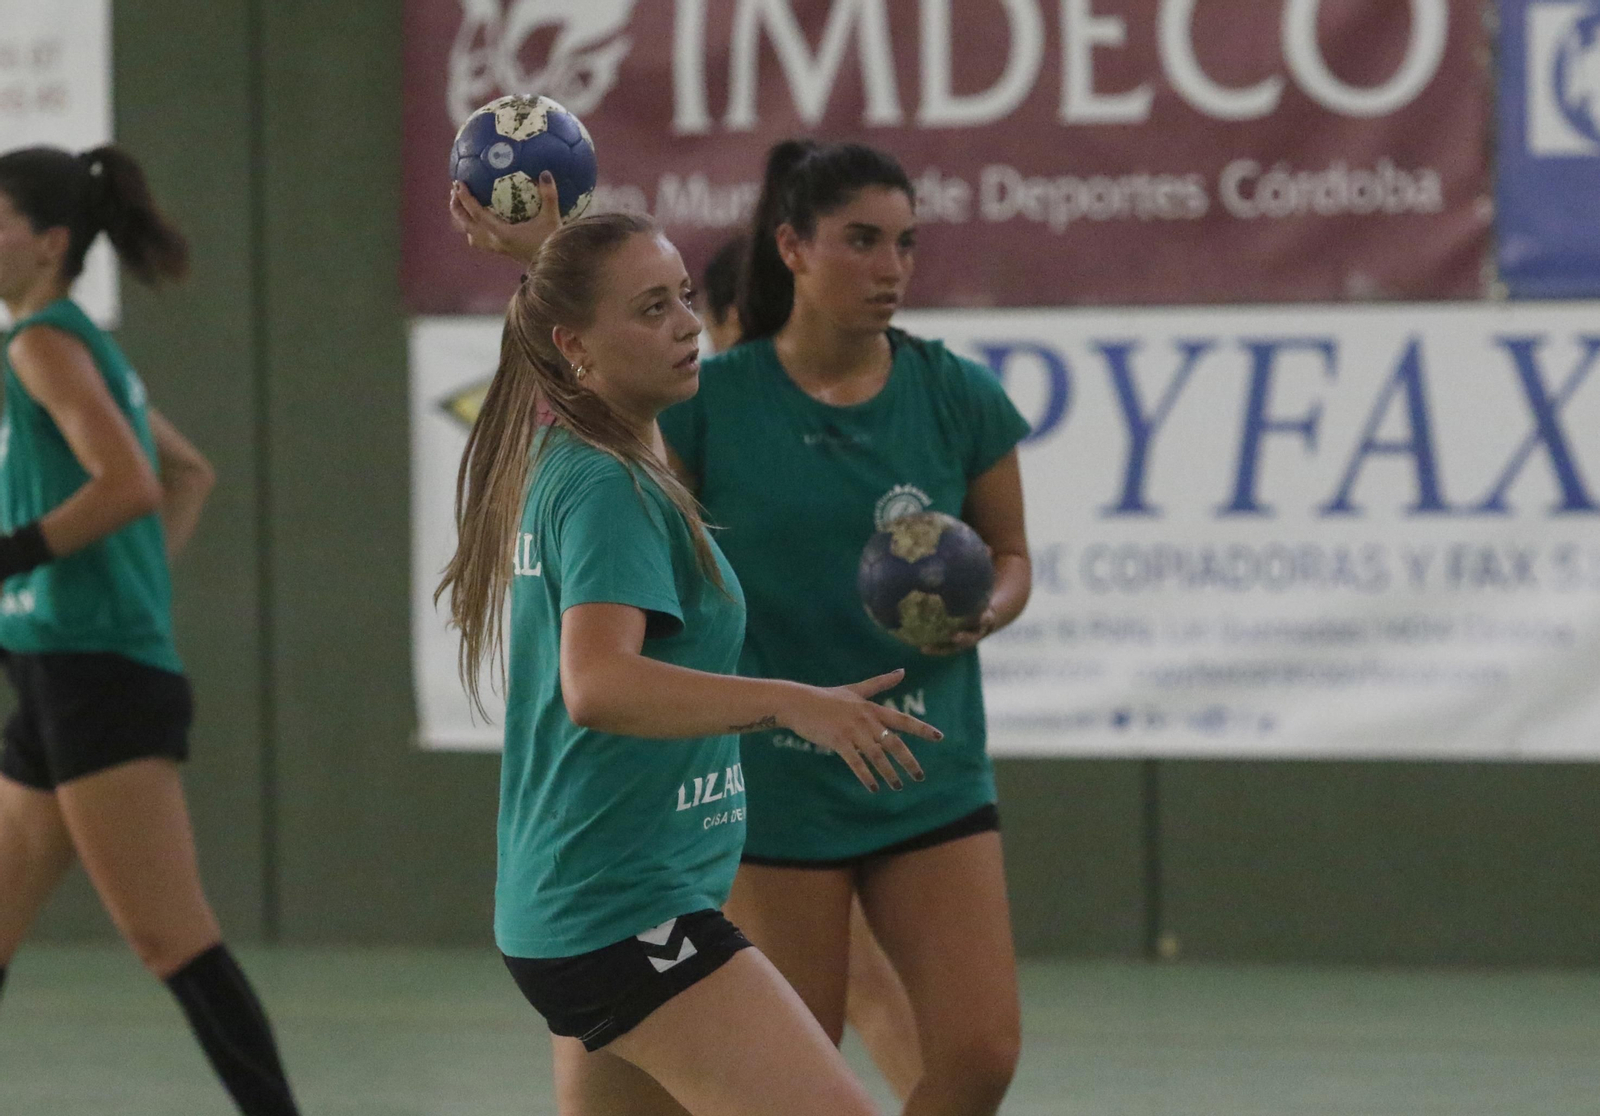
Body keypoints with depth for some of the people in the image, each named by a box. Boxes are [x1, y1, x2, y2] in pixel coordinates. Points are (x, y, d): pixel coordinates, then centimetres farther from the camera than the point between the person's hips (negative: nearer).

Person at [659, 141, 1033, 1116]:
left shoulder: (957, 396, -2)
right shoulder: (707, 403, -7)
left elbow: (1010, 555, 8)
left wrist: (980, 612, -13)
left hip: (931, 772, 2)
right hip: (772, 775, -2)